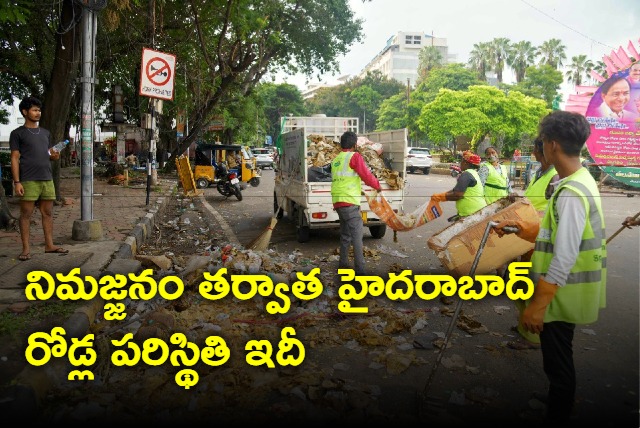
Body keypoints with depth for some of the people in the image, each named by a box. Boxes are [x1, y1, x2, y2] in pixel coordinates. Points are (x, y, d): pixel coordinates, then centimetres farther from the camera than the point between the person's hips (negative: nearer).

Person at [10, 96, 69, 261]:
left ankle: (49, 245, 13)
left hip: (47, 179, 5)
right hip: (28, 180, -5)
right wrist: (17, 182, -11)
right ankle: (26, 248, 4)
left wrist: (54, 156, -2)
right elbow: (15, 159, -3)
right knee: (26, 214, -1)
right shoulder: (17, 133, 2)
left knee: (48, 213, 7)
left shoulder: (46, 133, 18)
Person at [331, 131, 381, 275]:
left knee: (345, 235, 17)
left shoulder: (336, 160, 17)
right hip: (349, 202, -8)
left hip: (337, 202, 8)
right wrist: (378, 186, 9)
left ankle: (343, 264, 23)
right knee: (357, 236, -8)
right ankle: (360, 270, -10)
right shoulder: (354, 157, -5)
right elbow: (366, 175, -8)